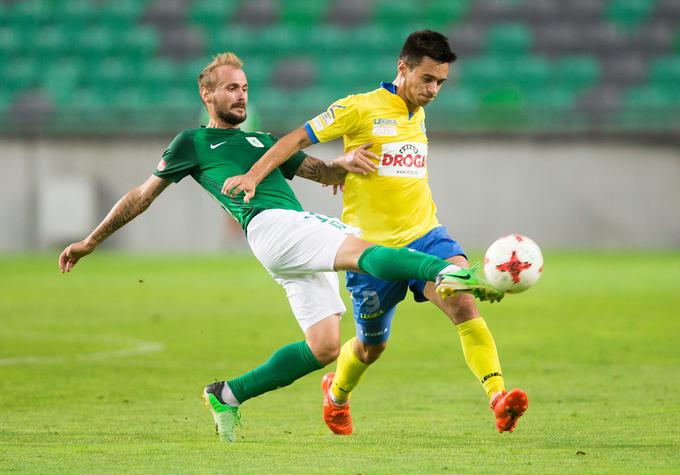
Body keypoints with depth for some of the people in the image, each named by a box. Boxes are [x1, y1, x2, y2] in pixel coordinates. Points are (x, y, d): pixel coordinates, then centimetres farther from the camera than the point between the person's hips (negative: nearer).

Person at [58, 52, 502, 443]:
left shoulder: (263, 142, 33)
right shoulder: (193, 143, 18)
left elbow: (322, 172, 26)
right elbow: (143, 195, 22)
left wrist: (344, 164, 1)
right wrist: (90, 242, 23)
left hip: (309, 229, 7)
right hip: (270, 227, -7)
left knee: (324, 347, -6)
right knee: (364, 251, -31)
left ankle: (229, 395, 9)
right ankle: (448, 271, -55)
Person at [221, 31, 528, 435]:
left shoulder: (418, 114, 12)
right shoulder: (361, 108, -8)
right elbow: (297, 139, -8)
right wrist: (254, 176, -19)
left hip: (425, 235, 4)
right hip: (373, 246, -4)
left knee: (462, 300, -24)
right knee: (372, 347, 11)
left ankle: (499, 398, -34)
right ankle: (337, 393, 44)